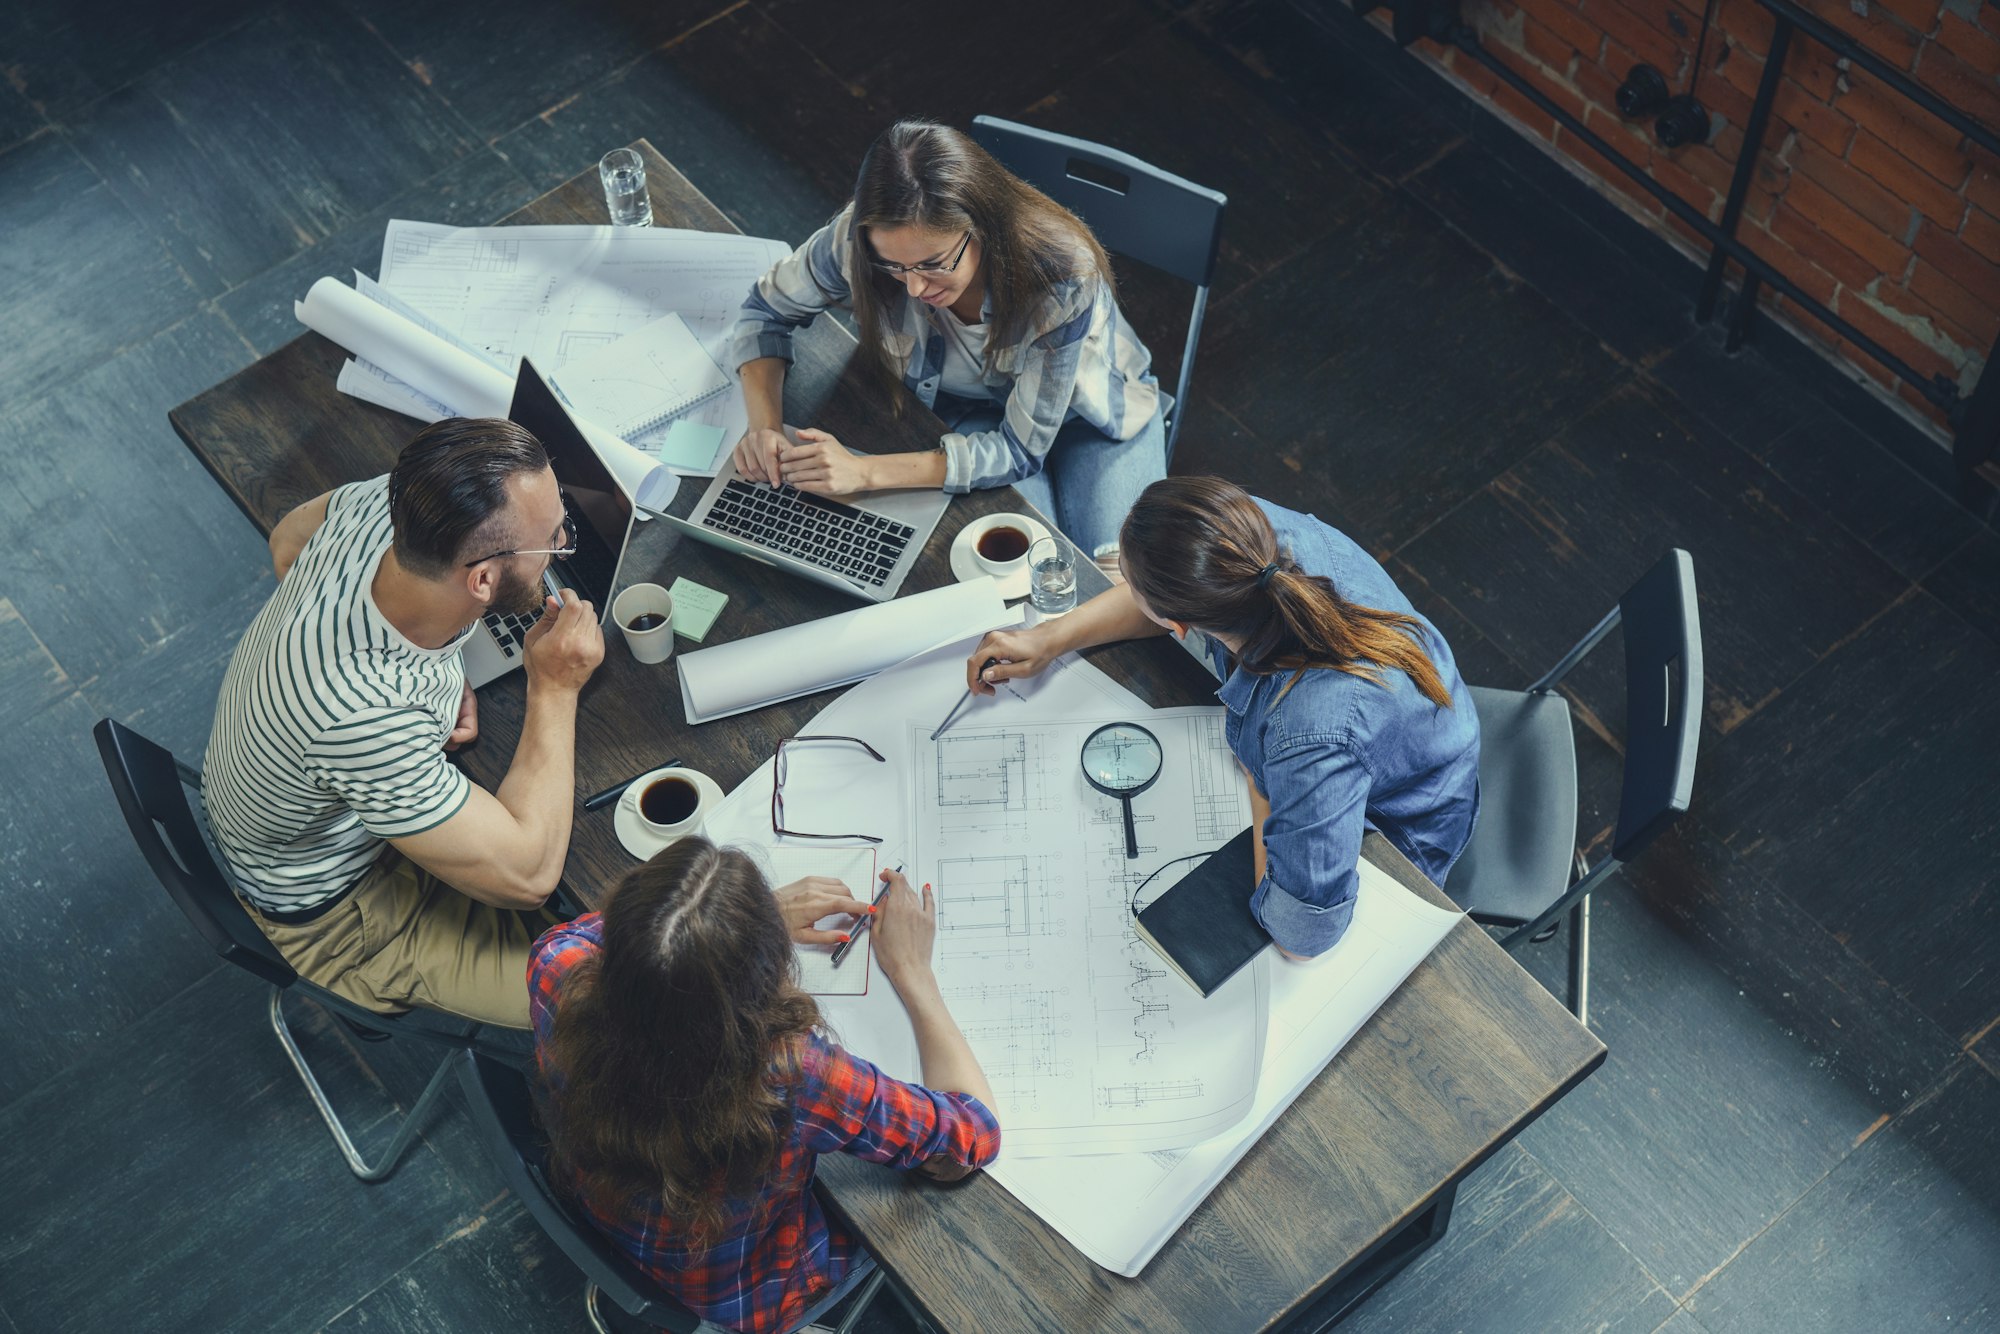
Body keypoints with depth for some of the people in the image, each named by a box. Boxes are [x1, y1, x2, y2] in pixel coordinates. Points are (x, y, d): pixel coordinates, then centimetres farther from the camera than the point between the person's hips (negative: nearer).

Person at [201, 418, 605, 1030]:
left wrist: (429, 677, -8)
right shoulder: (367, 718, -47)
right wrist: (556, 690, -29)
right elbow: (525, 874, -34)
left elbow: (289, 538, 1)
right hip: (339, 905, -7)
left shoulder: (378, 506, -27)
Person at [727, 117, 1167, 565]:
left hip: (1091, 407, -1)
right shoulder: (858, 238, -29)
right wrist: (765, 425, -28)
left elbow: (1021, 448, -30)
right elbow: (766, 311, -9)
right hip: (971, 409, 1)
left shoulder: (1062, 277, -37)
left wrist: (866, 472, -39)